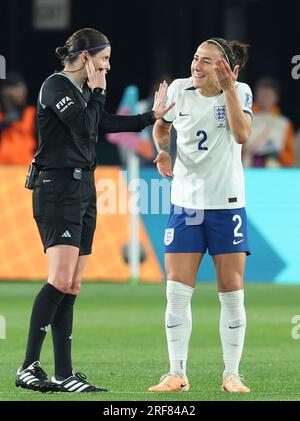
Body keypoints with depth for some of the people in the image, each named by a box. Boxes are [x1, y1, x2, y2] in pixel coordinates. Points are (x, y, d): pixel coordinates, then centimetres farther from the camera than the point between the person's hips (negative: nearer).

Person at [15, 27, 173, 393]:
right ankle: (28, 367, -20)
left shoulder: (83, 90, 17)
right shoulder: (55, 86, -10)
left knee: (72, 287, 5)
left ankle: (64, 375, 4)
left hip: (83, 189, 9)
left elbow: (105, 123, 32)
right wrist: (97, 91, -5)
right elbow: (85, 126, -19)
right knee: (61, 281, -20)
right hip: (58, 189, -9)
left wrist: (151, 116, 38)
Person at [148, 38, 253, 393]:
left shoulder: (239, 93, -6)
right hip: (185, 204, 2)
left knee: (232, 294, 1)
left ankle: (231, 375, 9)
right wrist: (162, 151, -1)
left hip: (228, 205, -2)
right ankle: (177, 374, 3)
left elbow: (242, 134, -23)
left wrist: (228, 86, -24)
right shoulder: (179, 89, 0)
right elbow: (161, 125, 19)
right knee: (177, 292, -4)